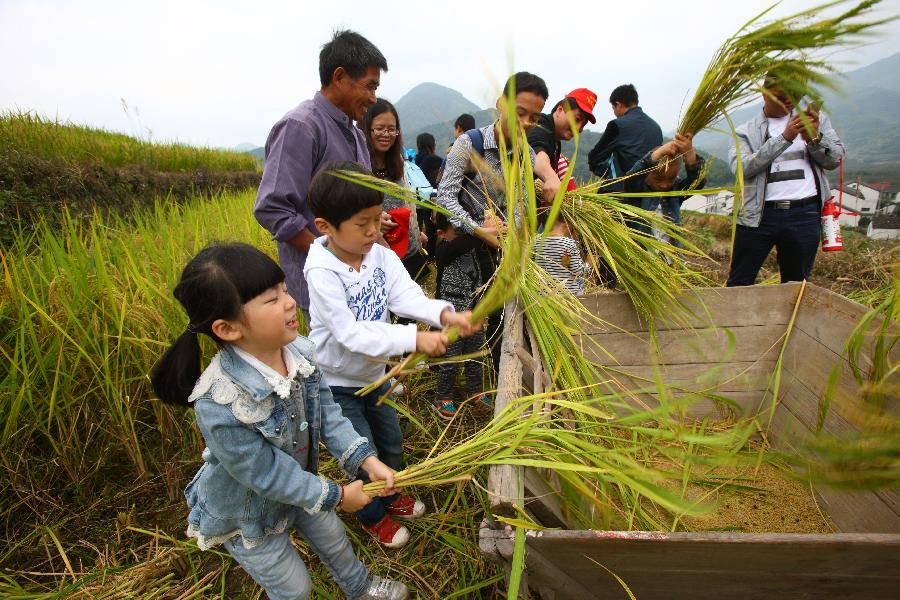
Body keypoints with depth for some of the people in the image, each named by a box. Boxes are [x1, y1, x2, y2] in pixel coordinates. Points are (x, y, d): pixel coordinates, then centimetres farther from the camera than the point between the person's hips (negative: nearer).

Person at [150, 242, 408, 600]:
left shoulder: (298, 351, -23)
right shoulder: (221, 407, -41)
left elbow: (327, 413, -10)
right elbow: (267, 476, -30)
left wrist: (366, 459, -19)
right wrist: (336, 495, -19)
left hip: (298, 485, 6)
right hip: (247, 515, -6)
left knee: (334, 540, 29)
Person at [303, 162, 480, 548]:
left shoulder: (382, 256, -10)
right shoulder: (322, 272, -28)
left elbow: (407, 297, -22)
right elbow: (350, 334, -35)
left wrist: (445, 314, -43)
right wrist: (415, 339, -43)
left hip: (372, 372, 6)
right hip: (335, 383, -6)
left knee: (392, 445, 22)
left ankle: (389, 496, 52)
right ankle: (373, 517, 37)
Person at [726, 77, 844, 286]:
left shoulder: (815, 118, 14)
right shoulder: (746, 131, 6)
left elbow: (835, 160, 10)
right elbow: (741, 168, -11)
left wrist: (814, 138, -9)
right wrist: (785, 138, -18)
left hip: (805, 215, 3)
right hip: (758, 215, -2)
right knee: (738, 285, 0)